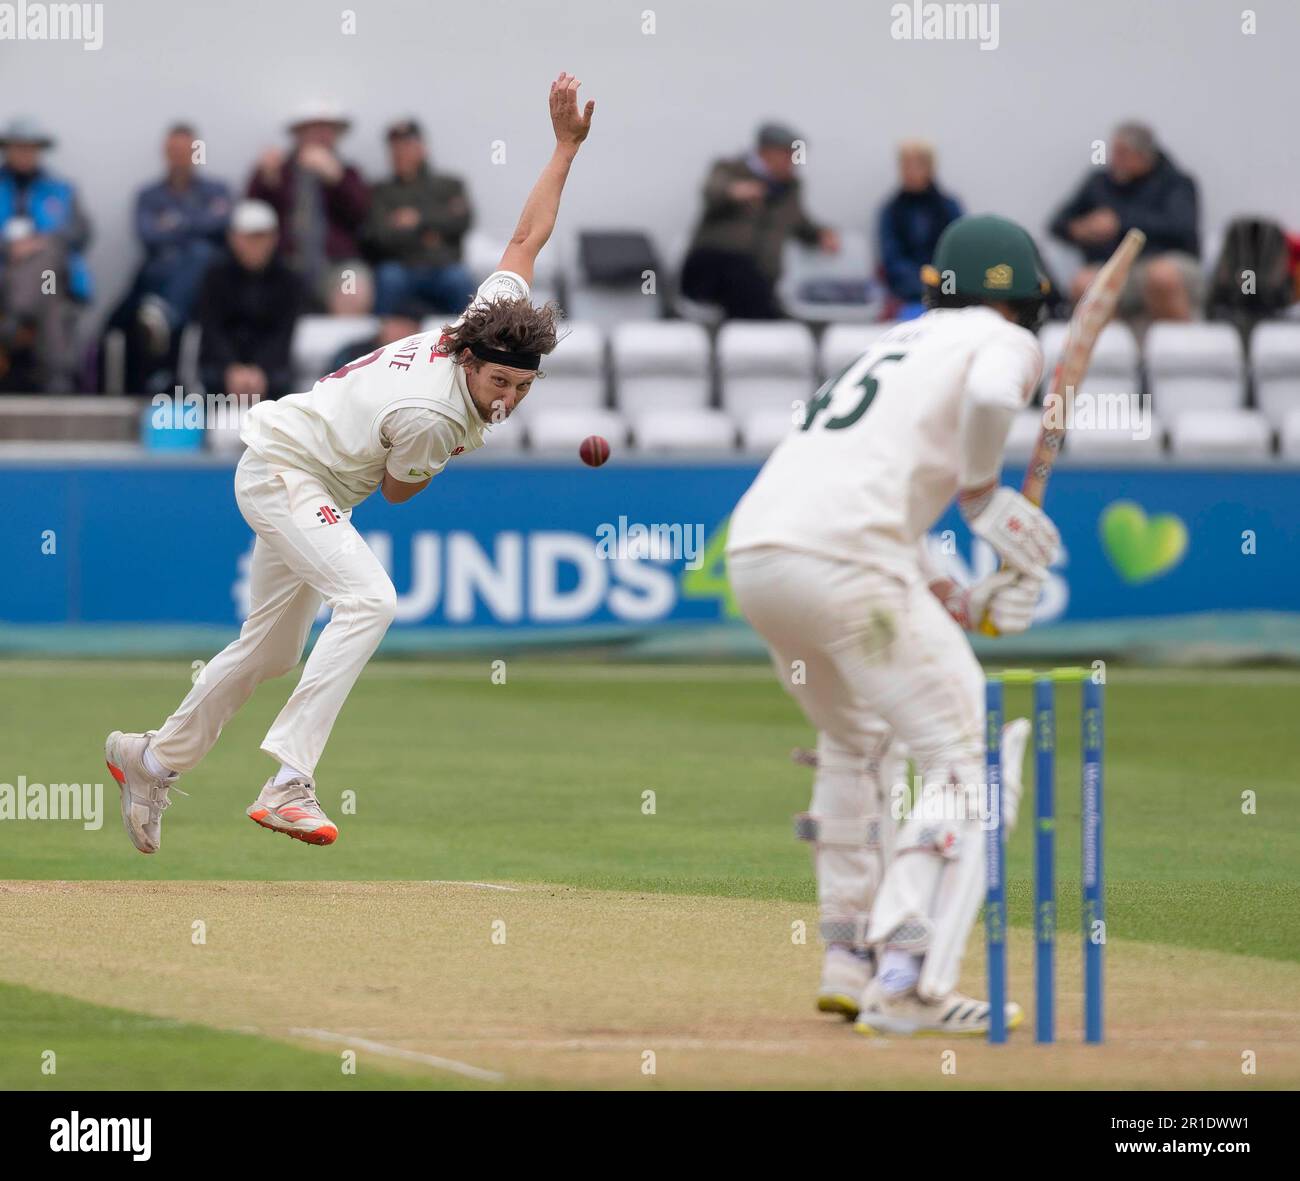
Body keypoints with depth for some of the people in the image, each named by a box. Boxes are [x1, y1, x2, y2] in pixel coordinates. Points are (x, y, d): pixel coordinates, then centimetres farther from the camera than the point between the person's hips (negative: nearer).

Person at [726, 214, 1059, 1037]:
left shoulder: (901, 346, 33)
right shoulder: (1004, 341, 11)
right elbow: (991, 396, -17)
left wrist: (975, 607, 15)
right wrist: (983, 491, 1)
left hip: (752, 555, 8)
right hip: (842, 558, -8)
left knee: (862, 743, 30)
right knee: (970, 754, -4)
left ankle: (851, 961, 29)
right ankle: (907, 984, -16)